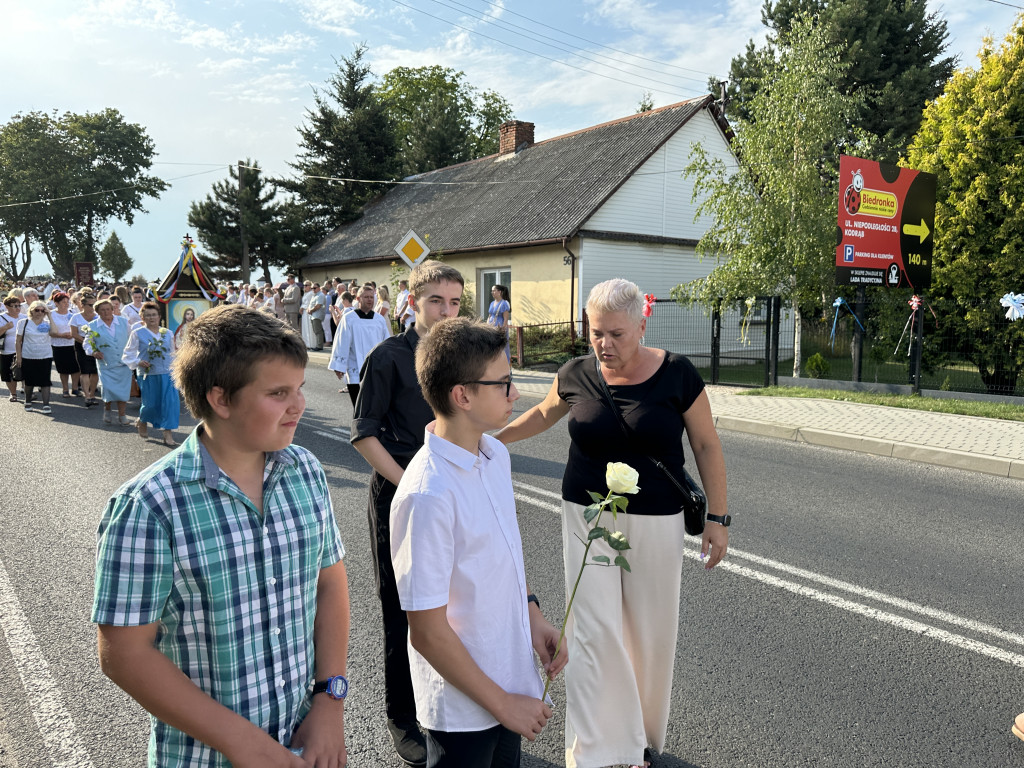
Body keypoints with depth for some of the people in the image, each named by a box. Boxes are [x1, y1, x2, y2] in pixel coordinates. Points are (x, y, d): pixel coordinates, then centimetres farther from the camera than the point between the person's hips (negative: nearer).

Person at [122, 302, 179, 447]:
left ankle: (168, 434, -1)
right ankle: (141, 422, 36)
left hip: (166, 374, 3)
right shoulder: (137, 334, 0)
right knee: (151, 404, 2)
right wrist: (138, 362, -15)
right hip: (148, 375, -3)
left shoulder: (168, 334, 10)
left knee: (170, 402, -7)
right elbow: (127, 354, 2)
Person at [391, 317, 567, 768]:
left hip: (510, 677, 7)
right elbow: (427, 633, -23)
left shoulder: (497, 455, -3)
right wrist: (502, 703, -15)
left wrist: (531, 612, 2)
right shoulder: (427, 497, -29)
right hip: (463, 706, -7)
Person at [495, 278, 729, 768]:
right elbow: (543, 414, 18)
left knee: (651, 633, 10)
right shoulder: (577, 375, -3)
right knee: (594, 631, -3)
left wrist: (717, 517, -4)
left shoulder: (676, 374, -9)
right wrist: (491, 437, 14)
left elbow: (706, 446, -2)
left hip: (655, 522, -1)